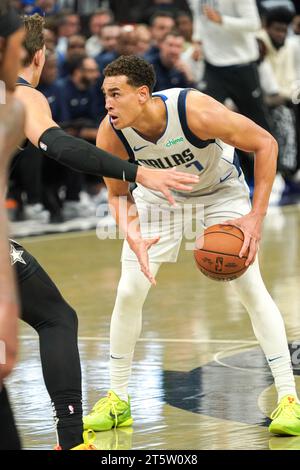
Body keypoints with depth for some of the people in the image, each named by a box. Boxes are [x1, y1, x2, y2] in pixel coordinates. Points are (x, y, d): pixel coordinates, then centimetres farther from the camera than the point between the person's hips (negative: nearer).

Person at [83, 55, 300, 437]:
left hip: (220, 191, -3)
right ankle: (117, 401, 11)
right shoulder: (110, 135, -28)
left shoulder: (197, 111, -39)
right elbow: (118, 193, -9)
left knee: (251, 287, -13)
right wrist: (133, 236, -29)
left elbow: (265, 143, -27)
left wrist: (256, 217, -30)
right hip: (158, 194, 3)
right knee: (129, 293, -4)